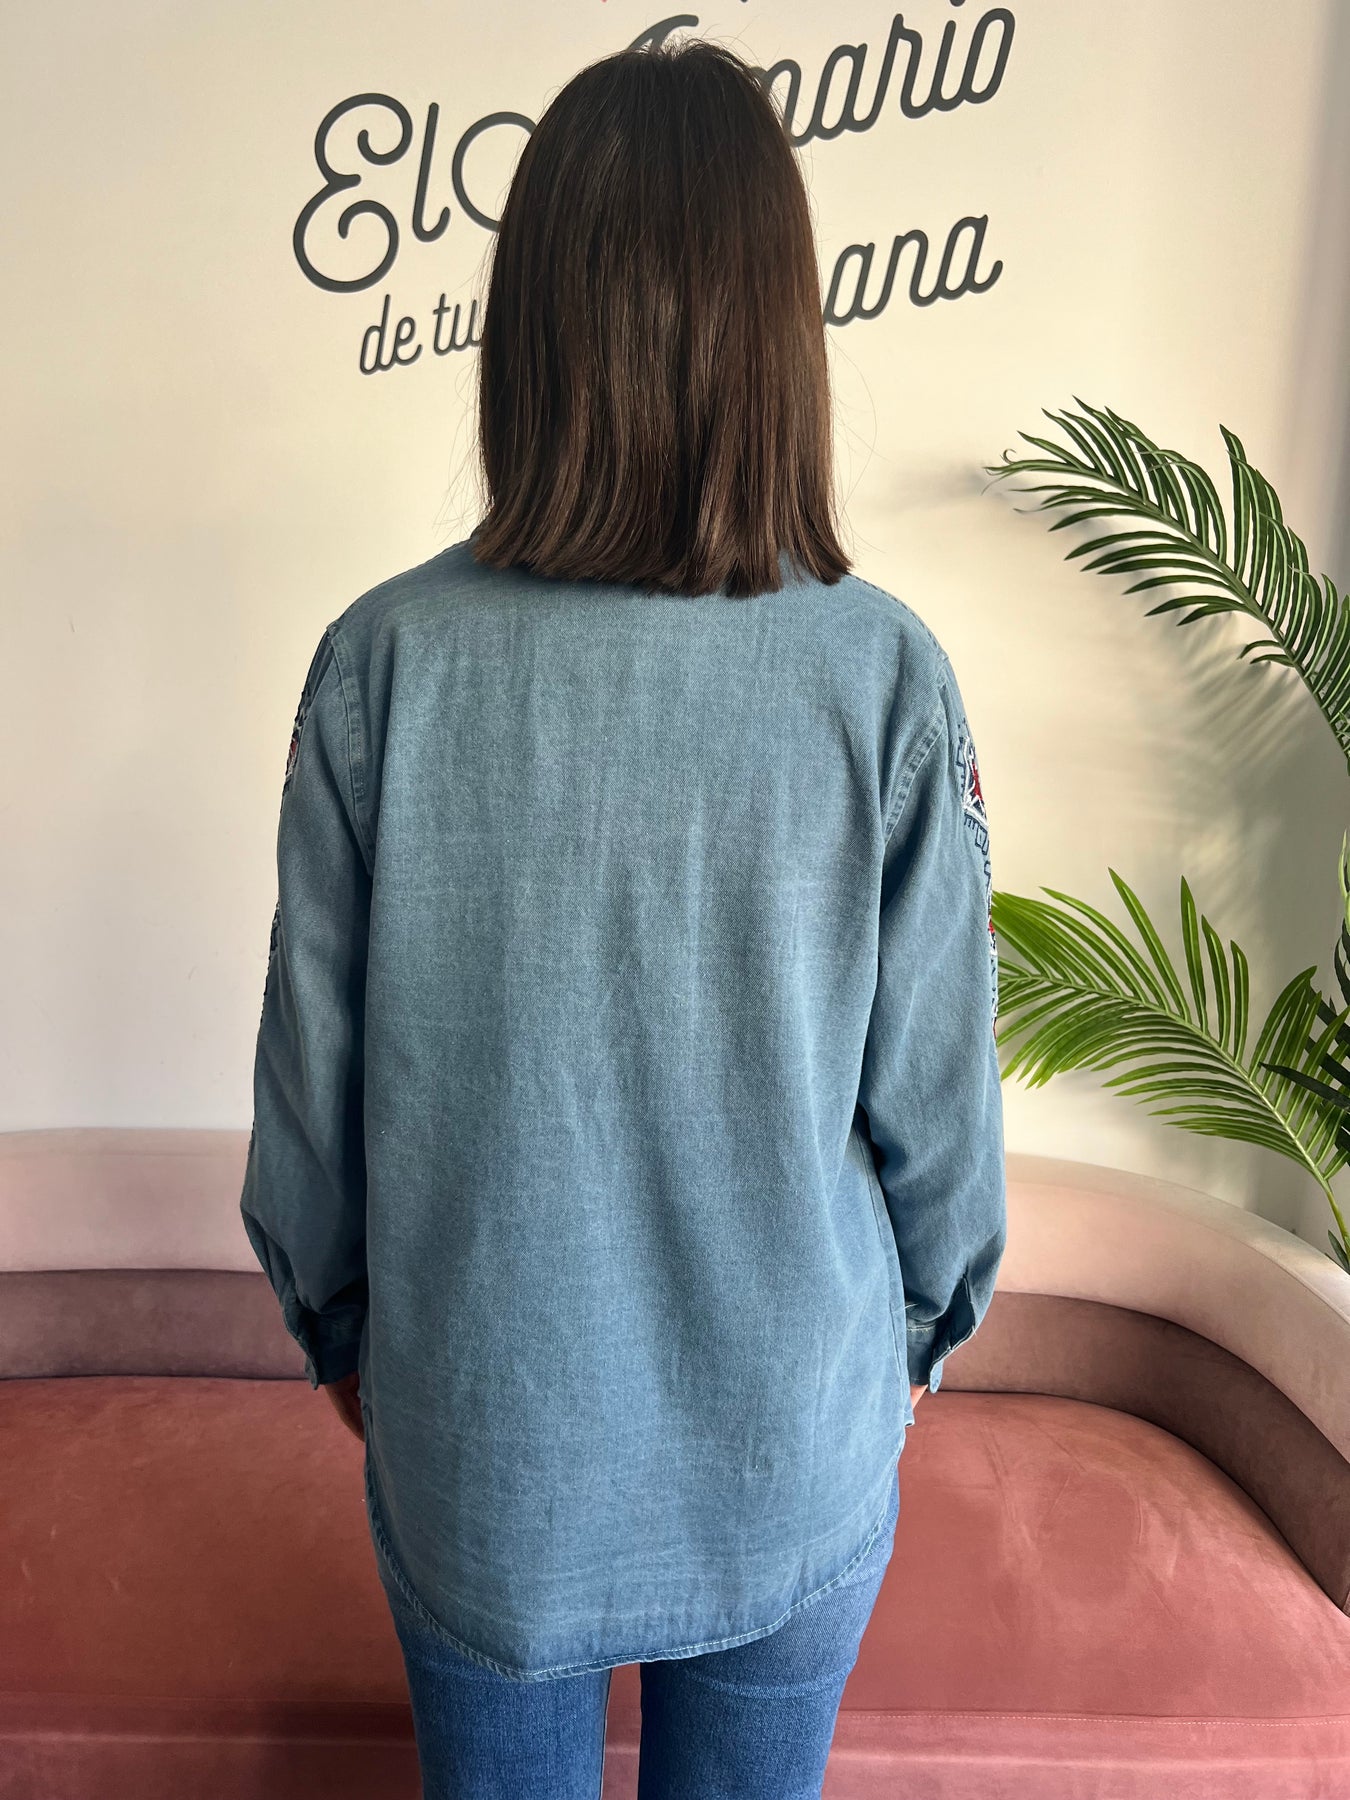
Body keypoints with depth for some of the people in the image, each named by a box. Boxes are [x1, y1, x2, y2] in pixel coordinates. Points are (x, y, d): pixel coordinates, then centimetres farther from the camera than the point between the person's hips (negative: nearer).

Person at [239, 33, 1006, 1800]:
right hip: (794, 1448, 1)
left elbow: (311, 1068, -8)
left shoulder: (384, 662, -18)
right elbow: (936, 1089, -9)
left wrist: (335, 1321, 11)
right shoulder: (886, 676, -18)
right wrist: (924, 1329, 10)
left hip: (481, 1442, 1)